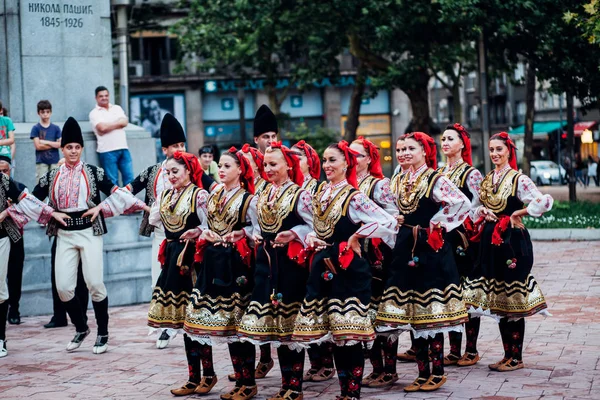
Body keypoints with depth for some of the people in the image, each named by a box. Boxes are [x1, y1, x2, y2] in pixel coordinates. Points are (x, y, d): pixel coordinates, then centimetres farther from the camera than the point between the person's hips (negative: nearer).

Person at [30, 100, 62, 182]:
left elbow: (61, 144, -1)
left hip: (54, 161, 2)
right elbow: (38, 146, -7)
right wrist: (54, 144, -3)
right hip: (41, 161, -2)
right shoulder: (36, 128, 2)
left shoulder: (56, 128, 8)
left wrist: (46, 142, -8)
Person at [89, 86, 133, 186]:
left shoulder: (117, 108, 16)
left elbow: (125, 122, 1)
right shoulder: (94, 113, 2)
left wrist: (109, 125, -8)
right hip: (107, 151, -4)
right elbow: (102, 127, -14)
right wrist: (118, 123, -1)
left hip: (123, 148, 4)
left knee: (129, 178, 2)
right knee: (112, 181, -2)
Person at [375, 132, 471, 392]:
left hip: (430, 249, -7)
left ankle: (437, 373, 4)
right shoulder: (402, 181, 13)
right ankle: (423, 373, 14)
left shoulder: (436, 180, -9)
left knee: (431, 313, -4)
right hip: (406, 249, 7)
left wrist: (438, 224, -13)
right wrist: (400, 221, 11)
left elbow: (463, 203, -19)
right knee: (413, 314, 7)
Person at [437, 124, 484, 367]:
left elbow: (479, 206, -8)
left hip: (464, 238, -5)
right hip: (442, 238, 6)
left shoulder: (471, 173, -4)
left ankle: (471, 350, 7)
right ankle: (454, 350, 14)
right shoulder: (437, 173, 12)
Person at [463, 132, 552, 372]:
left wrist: (517, 214, -13)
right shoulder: (487, 180, 11)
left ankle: (516, 358, 4)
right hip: (491, 241, 7)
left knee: (513, 300, -3)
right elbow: (480, 208, 23)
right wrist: (483, 214, 1)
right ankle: (507, 355, 19)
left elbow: (545, 202, -21)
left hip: (513, 241, -7)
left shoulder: (518, 179, -9)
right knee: (497, 300, 10)